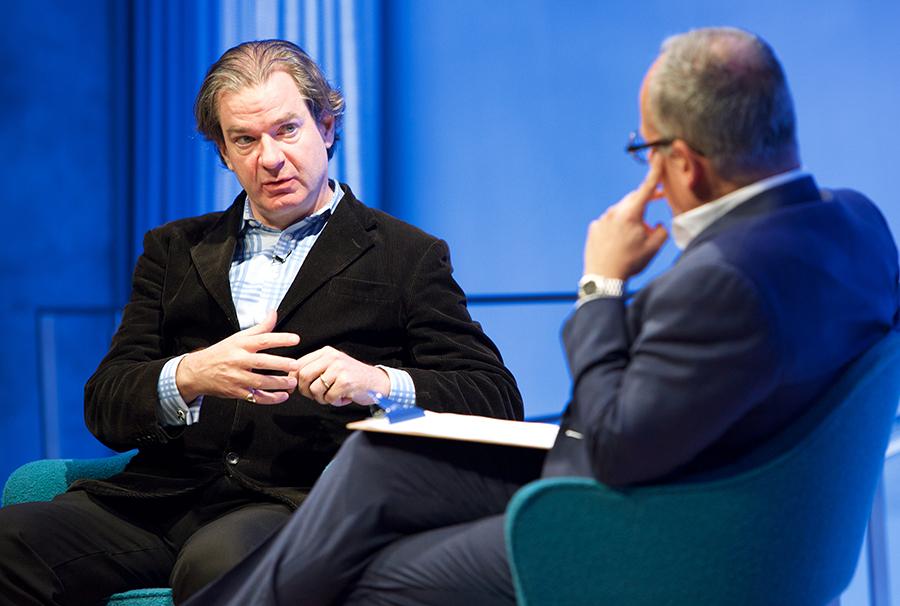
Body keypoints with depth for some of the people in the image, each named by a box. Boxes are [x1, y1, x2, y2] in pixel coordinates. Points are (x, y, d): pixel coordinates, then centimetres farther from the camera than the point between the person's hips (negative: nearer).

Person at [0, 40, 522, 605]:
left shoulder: (407, 256, 12)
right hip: (163, 496, 4)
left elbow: (497, 399, 3)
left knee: (219, 558, -38)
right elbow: (104, 406, 12)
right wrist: (188, 376, -11)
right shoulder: (176, 250, 21)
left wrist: (377, 382, -15)